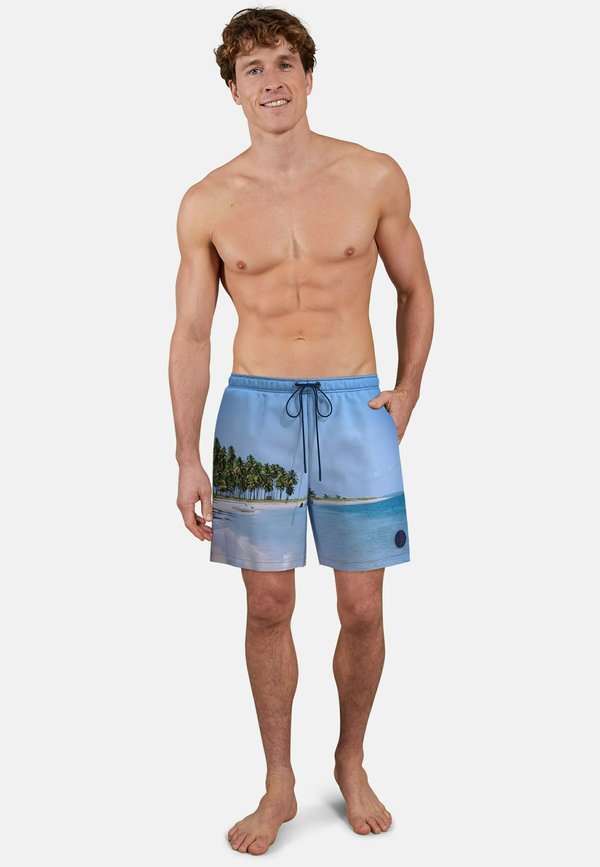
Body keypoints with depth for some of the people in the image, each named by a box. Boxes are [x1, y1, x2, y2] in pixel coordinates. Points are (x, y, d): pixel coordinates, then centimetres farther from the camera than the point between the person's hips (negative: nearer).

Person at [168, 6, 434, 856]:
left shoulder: (375, 178, -1)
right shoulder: (207, 203, 0)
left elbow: (415, 290, 11)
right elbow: (191, 333, 2)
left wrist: (408, 392, 2)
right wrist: (187, 457, -2)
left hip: (355, 408, 0)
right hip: (255, 410, 0)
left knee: (363, 609, 6)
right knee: (268, 608, 6)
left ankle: (352, 763, 31)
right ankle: (279, 785, 24)